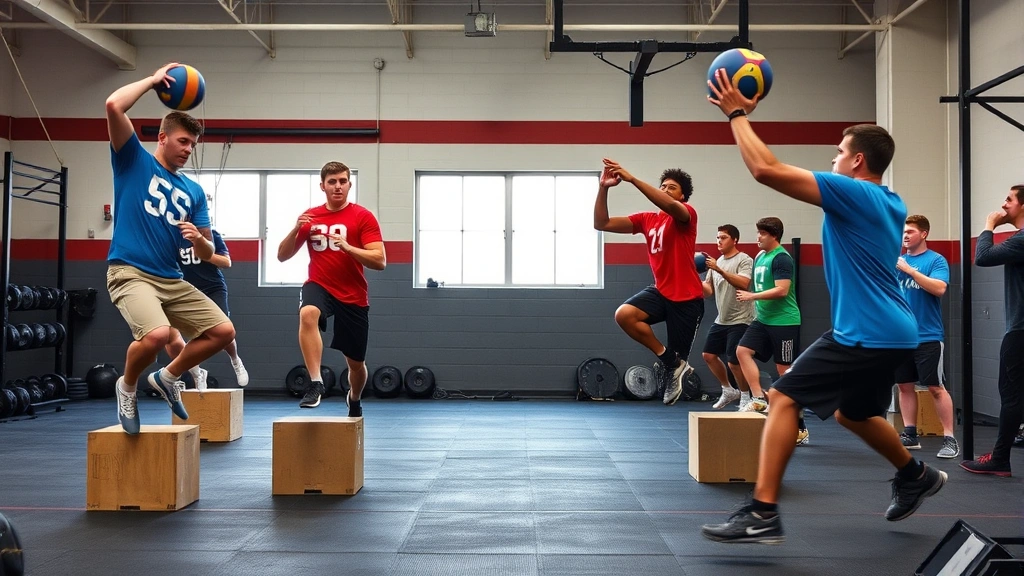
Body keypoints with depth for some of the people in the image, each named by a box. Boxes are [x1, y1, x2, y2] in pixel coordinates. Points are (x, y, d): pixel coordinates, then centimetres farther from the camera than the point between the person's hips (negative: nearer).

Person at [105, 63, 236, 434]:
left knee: (223, 330, -2)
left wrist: (199, 239, -10)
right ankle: (128, 386, 1)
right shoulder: (134, 160, 3)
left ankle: (168, 376, 21)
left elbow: (207, 254, 14)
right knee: (157, 333, -32)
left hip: (172, 280, 6)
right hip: (130, 273, -6)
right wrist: (153, 80, -2)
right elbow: (114, 106, -14)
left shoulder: (193, 191, 16)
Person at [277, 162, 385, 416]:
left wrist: (346, 247, -27)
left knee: (356, 363, 11)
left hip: (353, 296, 0)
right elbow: (282, 256, 5)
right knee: (307, 314, -37)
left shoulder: (363, 217, -5)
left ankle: (354, 399, 44)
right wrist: (296, 230, -14)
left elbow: (380, 261, -13)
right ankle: (315, 383, -34)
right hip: (319, 286, 0)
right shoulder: (310, 217, 3)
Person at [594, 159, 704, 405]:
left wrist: (632, 179, -39)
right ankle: (667, 359, -5)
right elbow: (601, 224, 2)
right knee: (624, 314, -22)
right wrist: (603, 189, -14)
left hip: (687, 298, -5)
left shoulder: (687, 214, -7)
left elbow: (670, 206, -34)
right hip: (660, 291, 5)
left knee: (679, 357, 2)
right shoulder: (646, 220, 8)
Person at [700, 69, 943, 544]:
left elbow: (766, 170, -19)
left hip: (866, 333, -10)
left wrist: (737, 114, -8)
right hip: (890, 332, 10)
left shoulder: (853, 193, -14)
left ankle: (762, 516, -16)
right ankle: (917, 477, 47)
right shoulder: (890, 204, 14)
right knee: (853, 412, 30)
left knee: (783, 398, -12)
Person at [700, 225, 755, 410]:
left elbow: (743, 284, -27)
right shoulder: (716, 262, 12)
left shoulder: (744, 260, -11)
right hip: (721, 320, 8)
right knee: (709, 355, 7)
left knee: (733, 362, -8)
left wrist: (719, 270, -32)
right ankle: (728, 391, 24)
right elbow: (708, 291, 10)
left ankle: (745, 397, 14)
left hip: (739, 321, -8)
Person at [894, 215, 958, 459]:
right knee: (904, 385, 9)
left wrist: (909, 269, -23)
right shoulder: (897, 260, 10)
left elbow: (939, 288, -21)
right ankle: (910, 434, 17)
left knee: (935, 387, -5)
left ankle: (949, 439, 0)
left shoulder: (936, 260, -5)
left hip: (927, 337, -5)